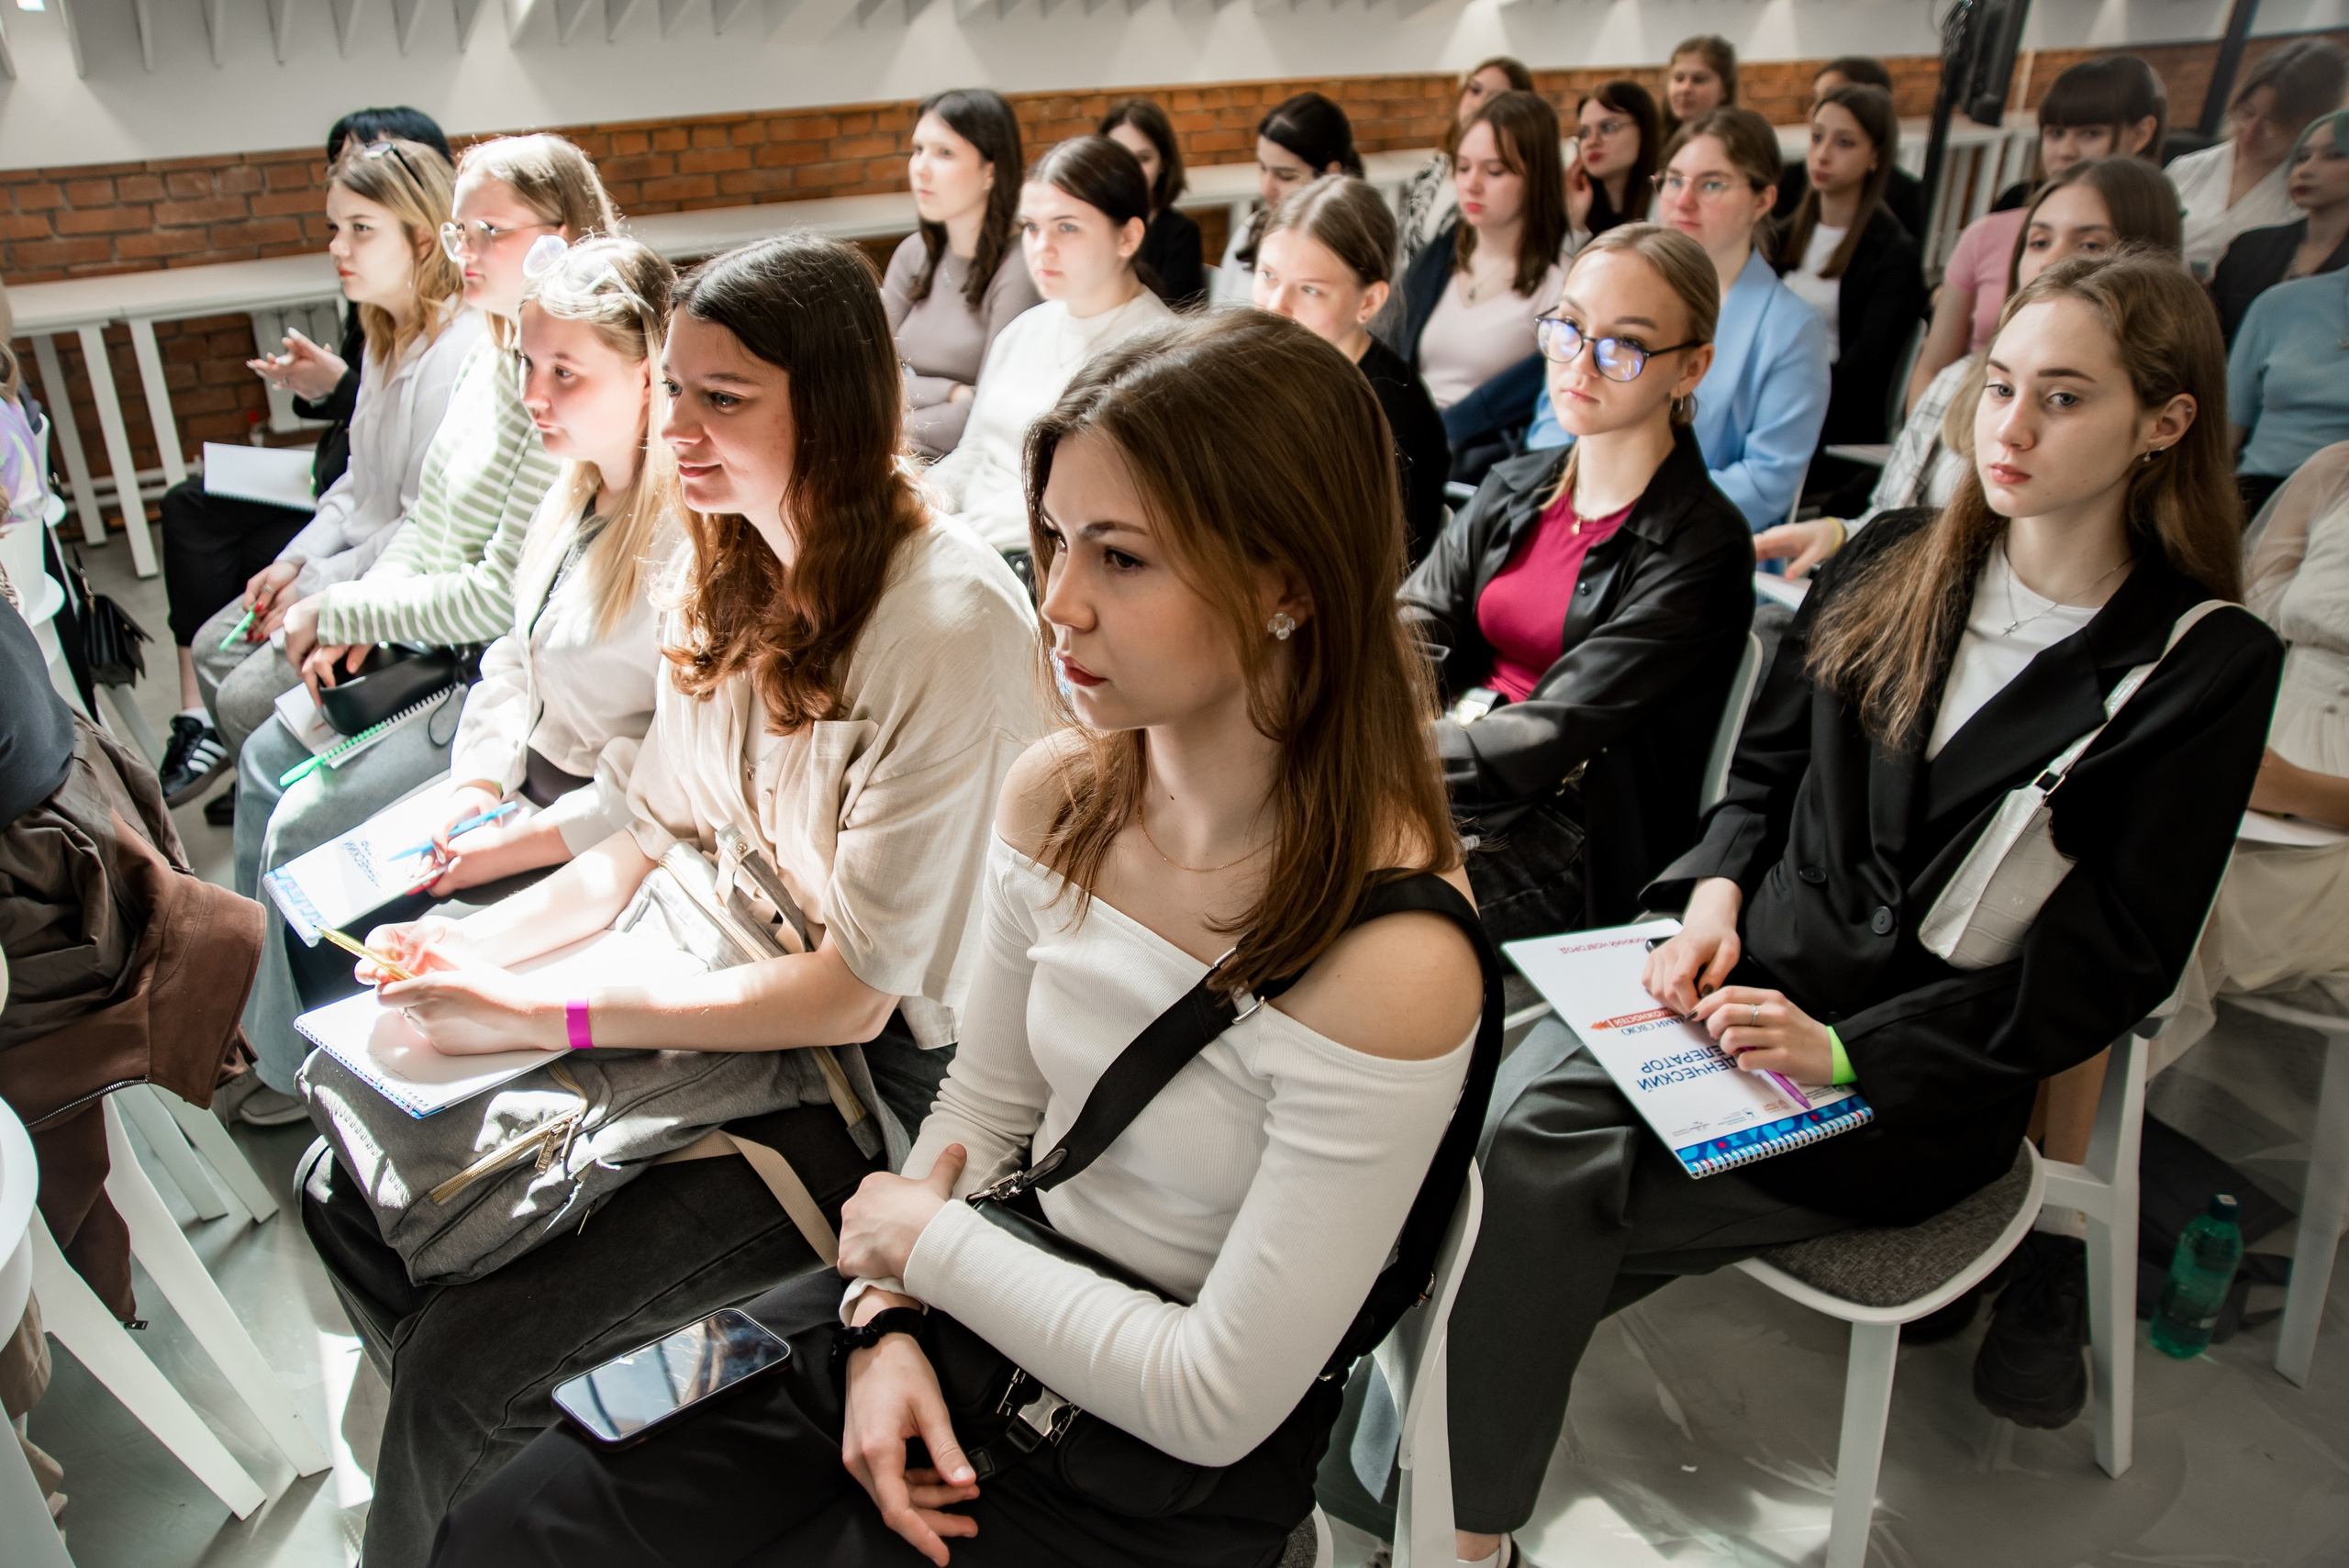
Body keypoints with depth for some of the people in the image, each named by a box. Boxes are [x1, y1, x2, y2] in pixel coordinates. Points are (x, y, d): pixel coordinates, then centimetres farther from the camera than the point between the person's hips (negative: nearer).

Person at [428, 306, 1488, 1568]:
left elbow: (1221, 1402, -21)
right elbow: (983, 1105, 6)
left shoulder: (1390, 962, -29)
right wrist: (885, 1319, -8)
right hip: (972, 1316, 5)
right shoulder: (1051, 797, -8)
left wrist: (927, 1244, -13)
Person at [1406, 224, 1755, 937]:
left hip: (1579, 842, -5)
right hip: (1450, 780, 6)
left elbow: (1560, 731, -19)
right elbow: (1409, 631, 1)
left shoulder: (1702, 549, -11)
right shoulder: (1513, 490, 10)